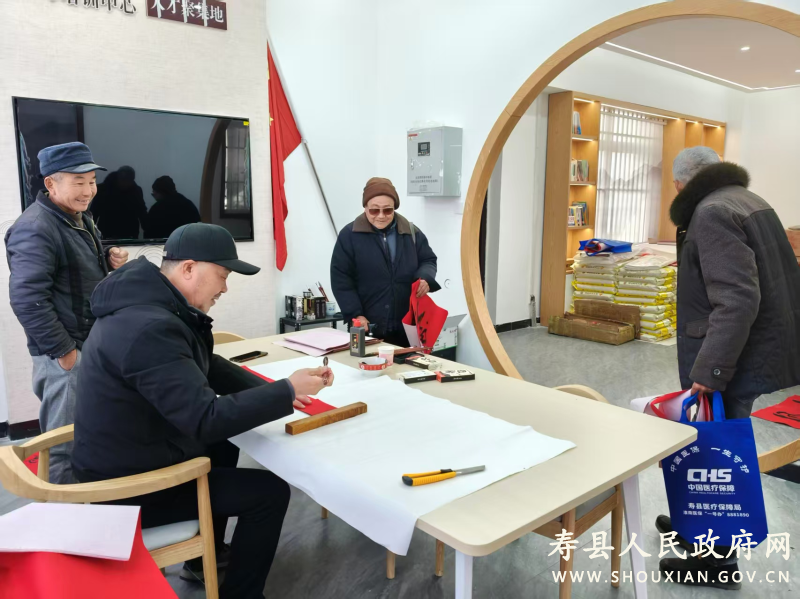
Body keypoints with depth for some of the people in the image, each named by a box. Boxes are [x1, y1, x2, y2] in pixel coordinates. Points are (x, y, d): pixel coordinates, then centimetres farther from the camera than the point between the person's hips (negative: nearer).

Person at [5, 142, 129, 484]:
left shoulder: (80, 218, 12)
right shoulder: (36, 229, -19)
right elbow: (27, 299, -25)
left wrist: (109, 262, 5)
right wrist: (61, 350, -21)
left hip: (93, 344, 10)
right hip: (66, 353, -10)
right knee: (65, 442, 0)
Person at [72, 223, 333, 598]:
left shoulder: (150, 305, 1)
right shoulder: (150, 328, -32)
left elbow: (208, 367, 10)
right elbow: (206, 420, -33)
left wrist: (272, 391, -3)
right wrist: (287, 391, -23)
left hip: (130, 461, 10)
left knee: (223, 450, 29)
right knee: (270, 492, -5)